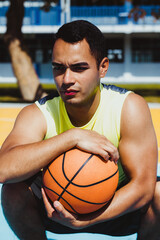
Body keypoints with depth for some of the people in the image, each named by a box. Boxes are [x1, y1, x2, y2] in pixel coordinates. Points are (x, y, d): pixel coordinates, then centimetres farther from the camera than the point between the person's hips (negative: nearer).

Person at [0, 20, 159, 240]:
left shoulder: (130, 108, -23)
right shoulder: (37, 115, -22)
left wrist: (82, 221, -37)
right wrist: (72, 137, -46)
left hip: (119, 208, 0)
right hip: (60, 204, 0)